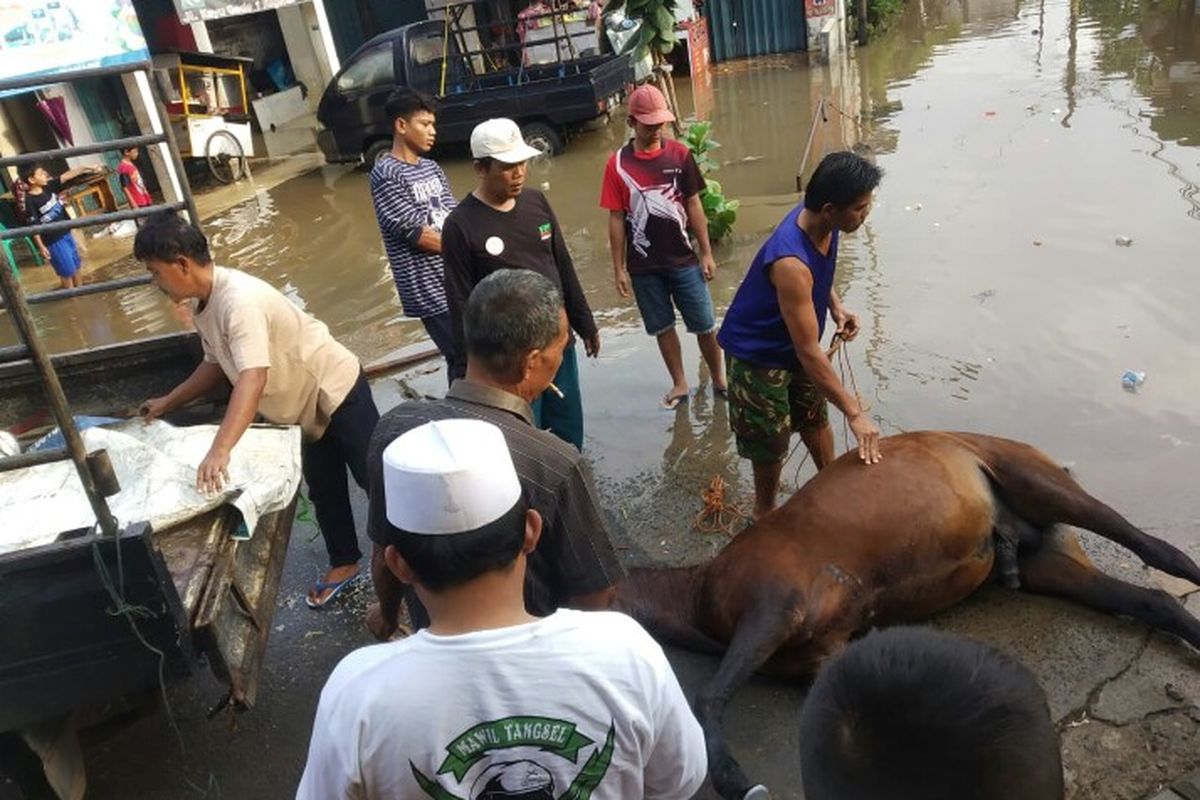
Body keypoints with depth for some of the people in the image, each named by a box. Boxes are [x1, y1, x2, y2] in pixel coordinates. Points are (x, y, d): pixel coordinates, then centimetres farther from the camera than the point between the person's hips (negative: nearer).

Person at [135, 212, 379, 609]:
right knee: (323, 491, 18)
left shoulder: (239, 299, -32)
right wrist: (167, 403, 17)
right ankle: (344, 562, 36)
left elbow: (252, 380, -43)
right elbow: (217, 364, 15)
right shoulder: (203, 303, -2)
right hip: (311, 404, 9)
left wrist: (220, 451, -52)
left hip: (338, 391, -9)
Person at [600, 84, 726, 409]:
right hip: (643, 266, 0)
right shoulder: (617, 164, -5)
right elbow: (616, 218, -2)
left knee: (705, 325, 7)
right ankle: (679, 384, 29)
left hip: (683, 260, 0)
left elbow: (693, 205, 2)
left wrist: (706, 252, 0)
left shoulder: (679, 154, -2)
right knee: (663, 327, 13)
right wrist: (619, 268, -2)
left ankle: (719, 379, 26)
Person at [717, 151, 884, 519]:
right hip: (758, 352, -8)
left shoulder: (822, 223, -15)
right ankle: (765, 511, 33)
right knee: (770, 439, 8)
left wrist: (836, 306, -7)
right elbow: (809, 352, -37)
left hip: (795, 341, 8)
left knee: (815, 416, 24)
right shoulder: (791, 262, -40)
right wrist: (855, 412, -34)